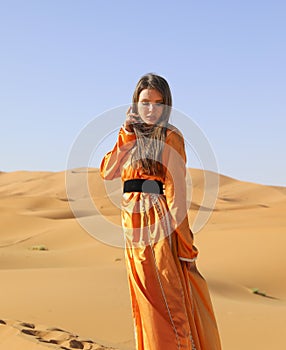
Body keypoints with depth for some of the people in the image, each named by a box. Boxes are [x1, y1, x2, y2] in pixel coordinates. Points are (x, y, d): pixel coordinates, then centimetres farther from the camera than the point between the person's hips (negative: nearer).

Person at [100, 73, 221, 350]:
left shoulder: (170, 137, -6)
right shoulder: (131, 137, 13)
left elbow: (176, 189, -12)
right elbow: (107, 172, 1)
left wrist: (184, 244, -16)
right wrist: (127, 132, -4)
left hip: (160, 223, -6)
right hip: (134, 223, 7)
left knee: (167, 297, -4)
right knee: (144, 298, 14)